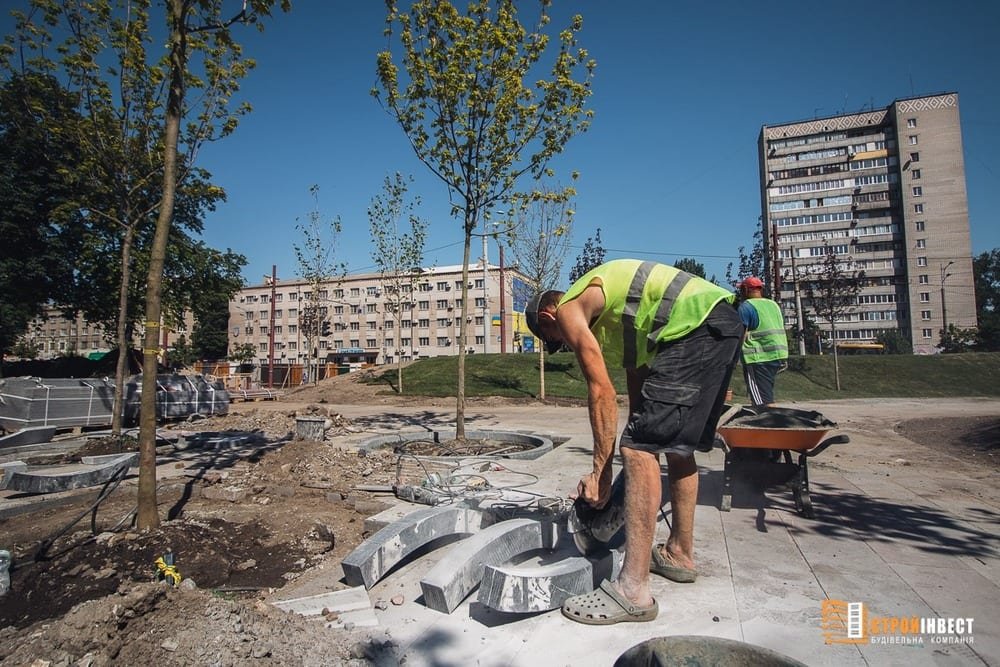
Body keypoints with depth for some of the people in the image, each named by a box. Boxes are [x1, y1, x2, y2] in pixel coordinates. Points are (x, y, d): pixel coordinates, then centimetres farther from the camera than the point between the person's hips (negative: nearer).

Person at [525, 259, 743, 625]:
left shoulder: (569, 310, 1)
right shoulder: (605, 306, 27)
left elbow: (602, 391, -6)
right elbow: (637, 377, 26)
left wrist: (600, 471, -1)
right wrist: (639, 435, 28)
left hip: (694, 328, -11)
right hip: (725, 323, 11)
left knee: (640, 447, -11)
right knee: (677, 442, 20)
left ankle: (633, 589, -8)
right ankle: (679, 553, 33)